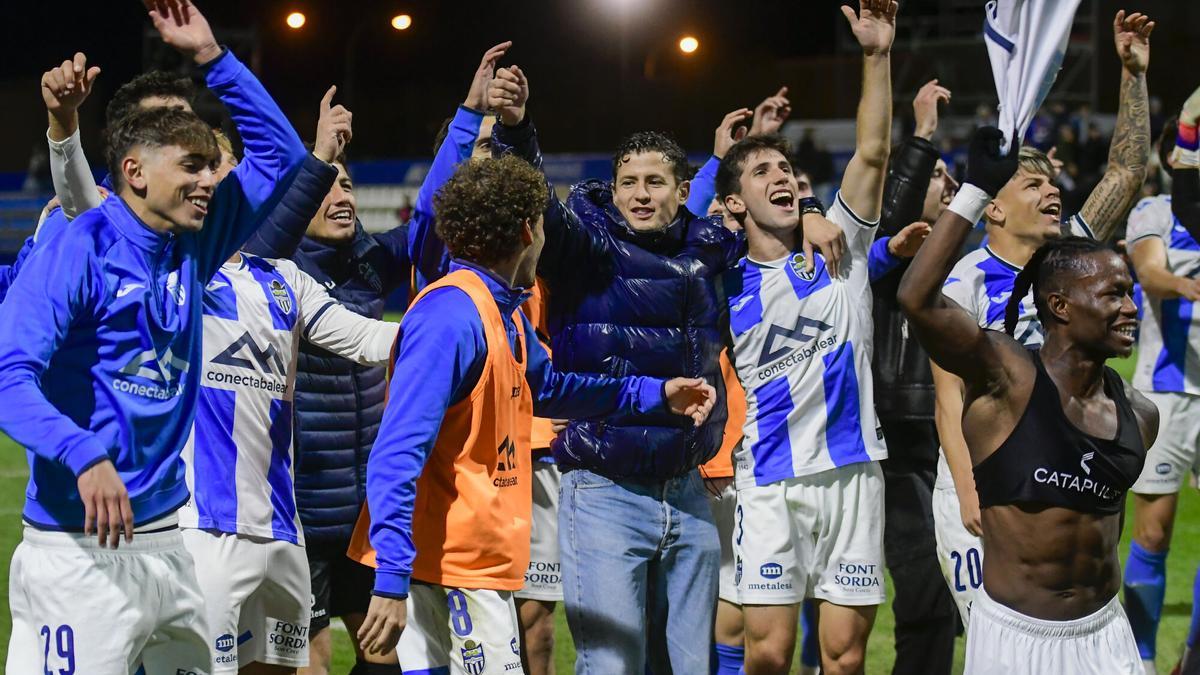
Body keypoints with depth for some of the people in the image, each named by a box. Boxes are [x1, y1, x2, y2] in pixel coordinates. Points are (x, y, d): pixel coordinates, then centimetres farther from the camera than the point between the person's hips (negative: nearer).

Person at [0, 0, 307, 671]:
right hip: (80, 548, -8)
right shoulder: (76, 250, -9)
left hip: (168, 536, 8)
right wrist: (86, 456, -34)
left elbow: (281, 155, 22)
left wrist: (213, 57, 12)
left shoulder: (192, 249, 12)